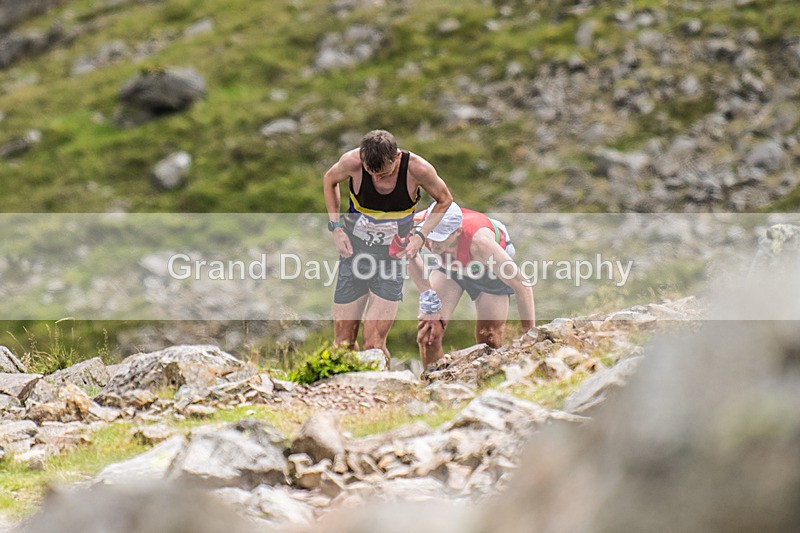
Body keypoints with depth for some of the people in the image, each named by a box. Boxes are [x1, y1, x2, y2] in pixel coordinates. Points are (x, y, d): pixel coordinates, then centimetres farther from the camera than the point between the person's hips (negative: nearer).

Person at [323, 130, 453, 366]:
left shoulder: (418, 169, -19)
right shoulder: (352, 162, -16)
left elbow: (444, 200, 2)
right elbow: (329, 180, 8)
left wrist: (420, 236, -9)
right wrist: (336, 228, 1)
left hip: (393, 257, -2)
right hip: (354, 252, 2)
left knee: (374, 344, -13)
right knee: (343, 343, 3)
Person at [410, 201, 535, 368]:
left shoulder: (479, 241, -45)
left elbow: (522, 285, -34)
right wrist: (428, 298, -15)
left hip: (490, 271, -3)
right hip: (448, 264, 3)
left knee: (488, 343, 0)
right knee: (428, 330, -11)